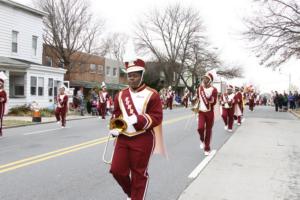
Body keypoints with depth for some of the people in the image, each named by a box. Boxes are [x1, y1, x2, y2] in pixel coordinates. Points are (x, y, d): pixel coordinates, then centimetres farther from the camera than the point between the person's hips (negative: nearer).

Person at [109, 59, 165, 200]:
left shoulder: (151, 95, -7)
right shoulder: (120, 95, 8)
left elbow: (157, 117, -12)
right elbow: (116, 114, 14)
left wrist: (137, 119, -25)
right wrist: (114, 128, -6)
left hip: (143, 139, -5)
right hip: (123, 138, 5)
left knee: (139, 173, 5)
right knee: (117, 170, 6)